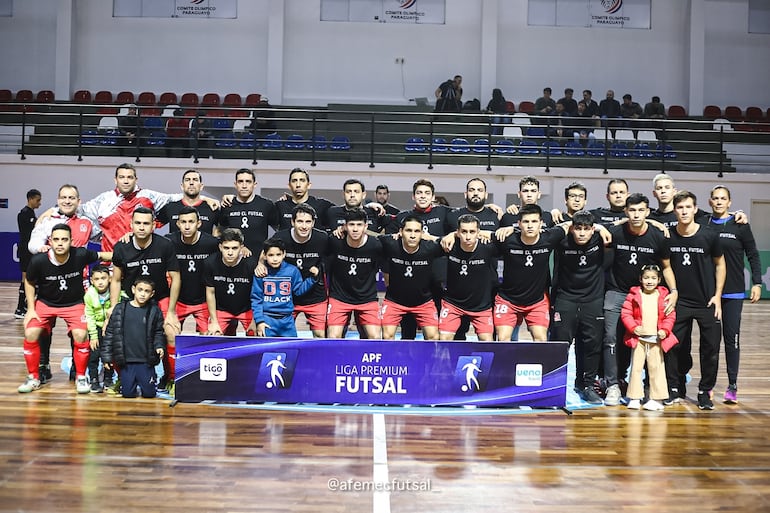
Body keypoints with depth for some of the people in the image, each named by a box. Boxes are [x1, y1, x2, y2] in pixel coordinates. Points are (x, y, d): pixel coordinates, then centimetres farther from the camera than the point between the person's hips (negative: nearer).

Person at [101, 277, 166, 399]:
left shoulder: (154, 310, -1)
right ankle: (133, 382, 36)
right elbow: (110, 333, 5)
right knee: (128, 393, 3)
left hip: (146, 361, -1)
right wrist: (106, 356, 4)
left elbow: (159, 332, 7)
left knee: (149, 393, 2)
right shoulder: (120, 309, 1)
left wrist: (159, 346, -12)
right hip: (126, 361, 1)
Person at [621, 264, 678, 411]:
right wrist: (633, 327, -14)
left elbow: (670, 315, 4)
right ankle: (634, 398, 10)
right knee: (636, 367, 3)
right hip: (638, 338, -1)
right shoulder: (634, 295, 0)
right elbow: (625, 313, -2)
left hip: (657, 339, 1)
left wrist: (665, 330, -9)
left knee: (656, 367, 5)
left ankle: (656, 399, 13)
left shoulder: (664, 296, 3)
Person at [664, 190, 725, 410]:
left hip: (707, 301, -1)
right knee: (675, 346, 4)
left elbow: (720, 264, 3)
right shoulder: (668, 237, -5)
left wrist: (717, 296, -2)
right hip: (679, 301, 1)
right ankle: (676, 388, 20)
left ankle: (705, 392, 16)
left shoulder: (709, 235, -8)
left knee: (710, 348, 2)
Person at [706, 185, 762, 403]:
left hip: (733, 293, -1)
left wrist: (757, 283, -4)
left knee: (732, 337, 0)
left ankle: (732, 385, 5)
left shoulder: (739, 225, 1)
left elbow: (753, 255, 3)